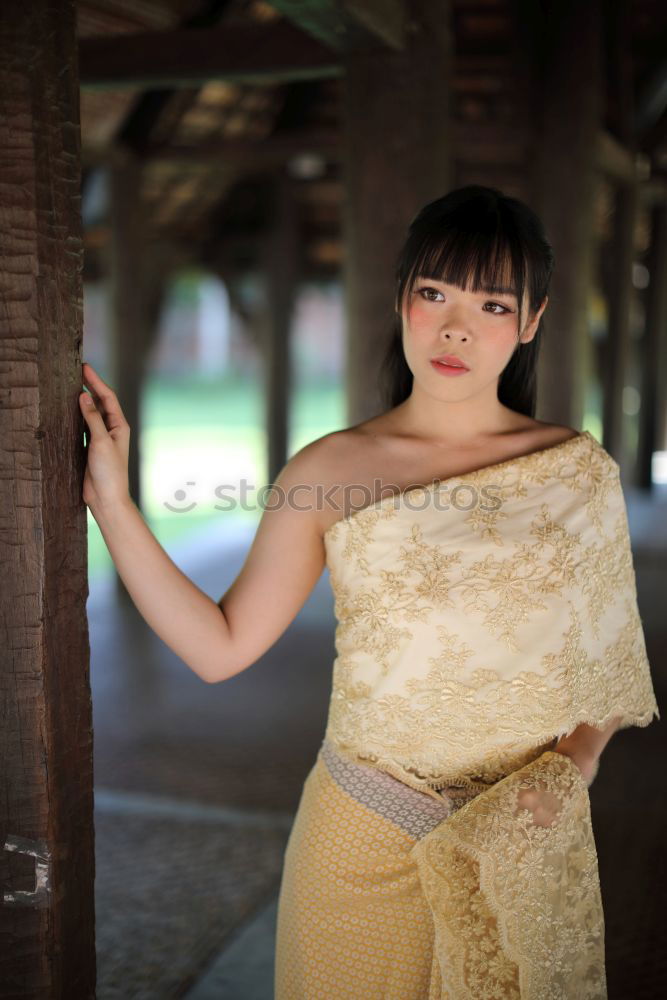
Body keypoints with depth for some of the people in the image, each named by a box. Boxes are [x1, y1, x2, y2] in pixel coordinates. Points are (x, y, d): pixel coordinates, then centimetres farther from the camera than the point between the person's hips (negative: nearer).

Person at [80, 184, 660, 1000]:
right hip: (365, 838, 0)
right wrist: (112, 503, -13)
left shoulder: (580, 471, -3)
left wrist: (574, 765, -8)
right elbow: (219, 647, -8)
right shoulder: (329, 470, -6)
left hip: (526, 845, 1)